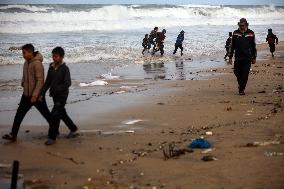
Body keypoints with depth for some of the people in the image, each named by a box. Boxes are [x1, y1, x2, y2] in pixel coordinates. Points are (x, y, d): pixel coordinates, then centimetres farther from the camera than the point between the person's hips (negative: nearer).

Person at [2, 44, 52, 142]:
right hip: (26, 94, 8)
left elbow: (40, 80, -24)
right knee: (19, 114, 3)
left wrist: (35, 95, -27)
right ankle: (13, 135, 6)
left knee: (46, 114, 8)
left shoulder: (37, 64, -20)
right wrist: (23, 83, 6)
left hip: (37, 95, -8)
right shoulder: (26, 62, 7)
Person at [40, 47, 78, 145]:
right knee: (62, 114, 18)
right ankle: (73, 130, 36)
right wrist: (42, 93, 5)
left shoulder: (65, 69, -14)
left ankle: (52, 137, -1)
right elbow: (47, 82, 11)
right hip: (55, 95, 8)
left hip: (62, 95, -8)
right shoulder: (51, 67, 6)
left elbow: (68, 83, -20)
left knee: (55, 115, -9)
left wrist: (56, 89, -27)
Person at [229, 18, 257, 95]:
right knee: (237, 72, 3)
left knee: (245, 74, -5)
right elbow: (232, 46, 7)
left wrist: (254, 58, 7)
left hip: (247, 58, -1)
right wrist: (230, 57, 4)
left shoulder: (251, 33, 2)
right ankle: (240, 84, 31)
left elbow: (253, 46, 8)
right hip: (238, 57, 1)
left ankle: (242, 89, 3)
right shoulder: (235, 33, 3)